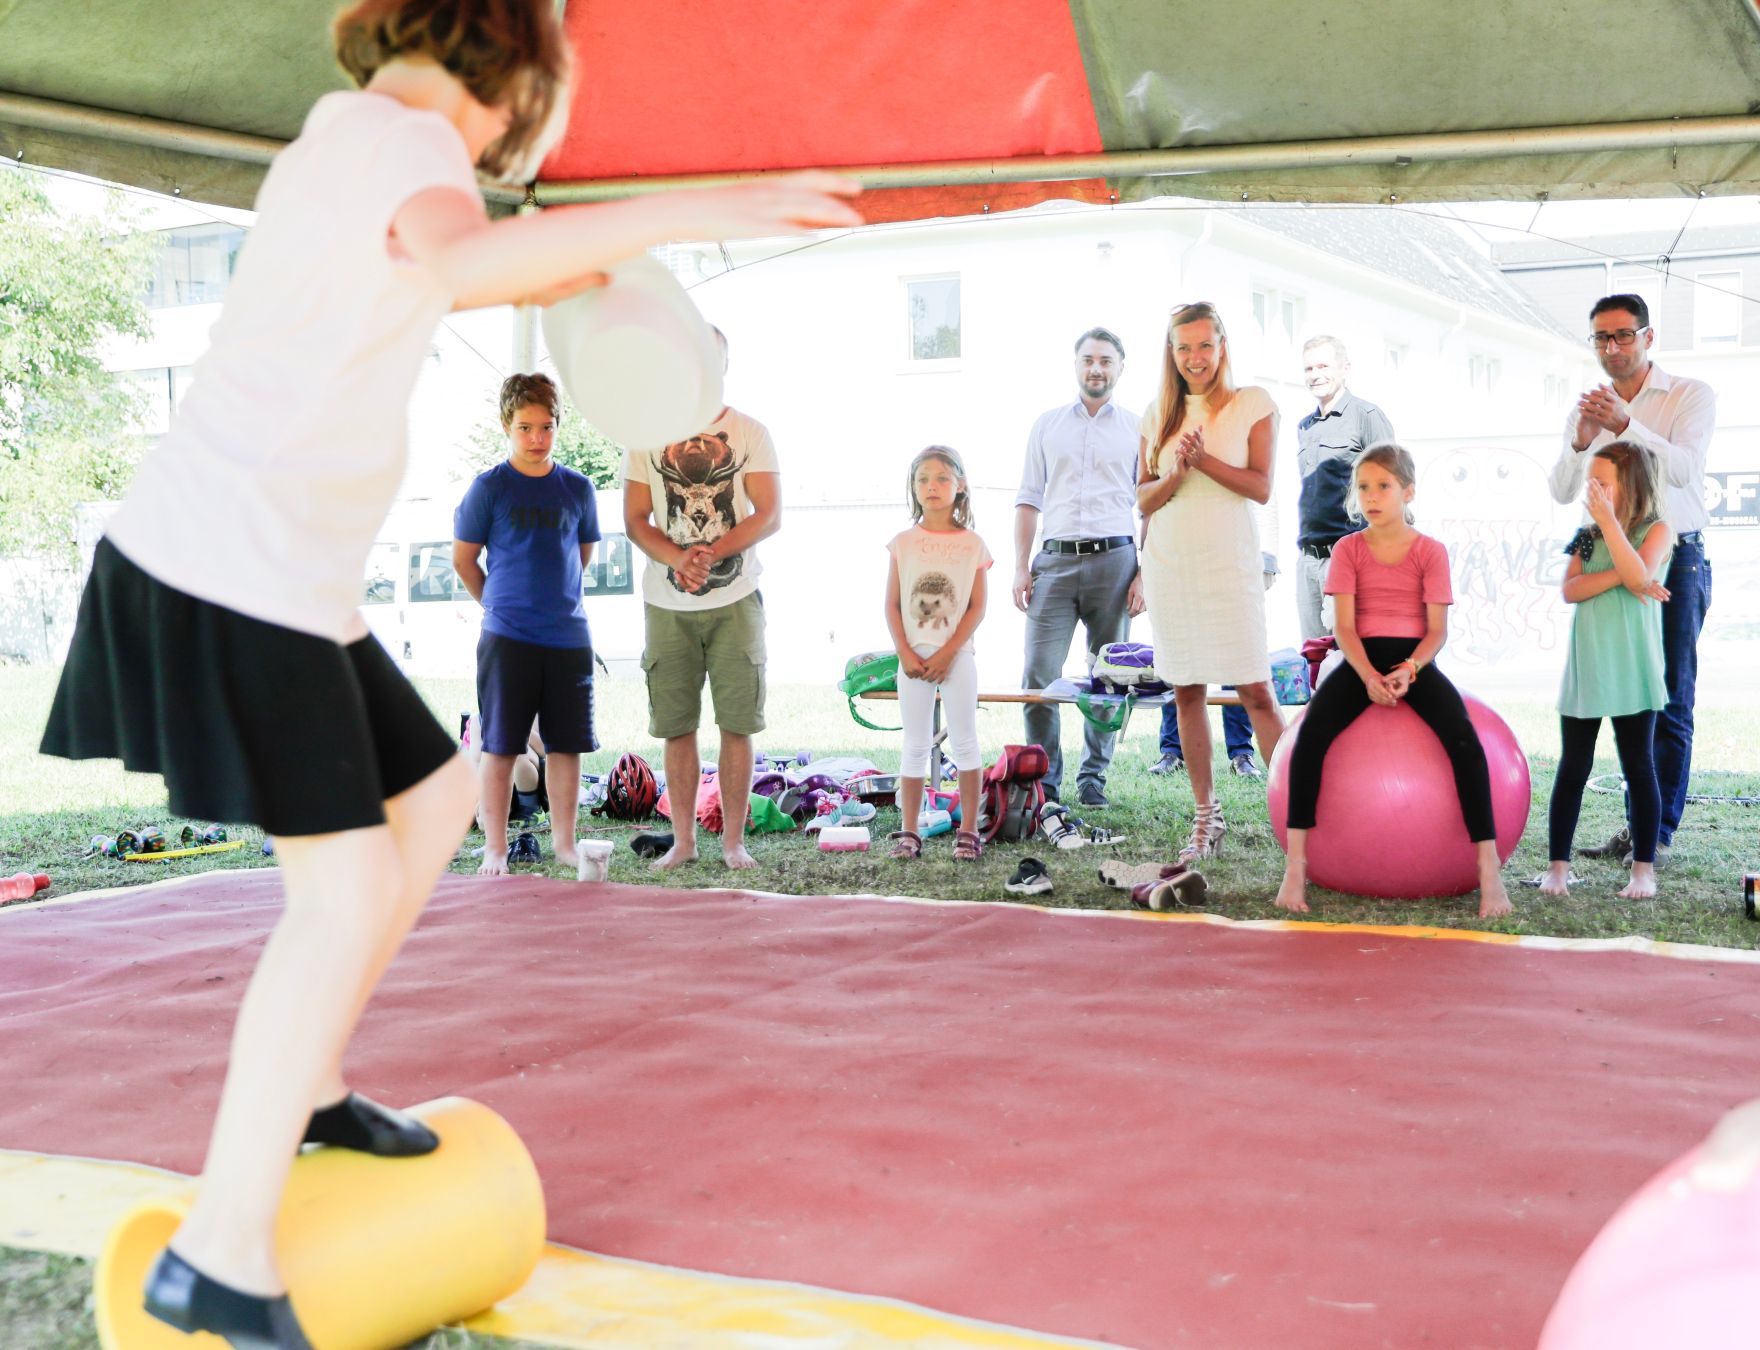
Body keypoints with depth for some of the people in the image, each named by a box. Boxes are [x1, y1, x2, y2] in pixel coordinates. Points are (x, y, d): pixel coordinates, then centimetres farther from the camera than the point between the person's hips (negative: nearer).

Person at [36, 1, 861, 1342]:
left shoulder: (332, 141, 20)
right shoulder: (408, 140, -9)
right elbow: (456, 254, -35)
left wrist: (537, 276, 44)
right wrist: (694, 209, -41)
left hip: (275, 571, 10)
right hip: (237, 567, -10)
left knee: (432, 791, 18)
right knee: (347, 882, -11)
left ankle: (304, 1087, 25)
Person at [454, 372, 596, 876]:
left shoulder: (578, 489, 6)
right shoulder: (489, 487, -3)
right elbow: (463, 559, 4)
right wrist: (500, 604, 11)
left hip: (570, 638, 3)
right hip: (507, 639, -3)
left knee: (567, 744, 7)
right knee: (499, 747, 1)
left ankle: (564, 842, 19)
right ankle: (495, 850, 9)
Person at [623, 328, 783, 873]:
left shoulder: (750, 432, 4)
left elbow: (770, 515, -4)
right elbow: (635, 520, 3)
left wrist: (713, 552, -18)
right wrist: (678, 559, -16)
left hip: (735, 601, -1)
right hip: (667, 604, 1)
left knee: (737, 723, -1)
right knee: (676, 726, 4)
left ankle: (733, 840, 8)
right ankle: (683, 840, 13)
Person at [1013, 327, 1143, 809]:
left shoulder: (1138, 429, 8)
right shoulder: (1048, 424, 12)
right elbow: (1028, 499, 12)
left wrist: (1144, 574, -3)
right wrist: (1021, 567, 3)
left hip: (1114, 559, -1)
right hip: (1056, 559, 1)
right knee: (1039, 675, -6)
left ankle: (1094, 778, 15)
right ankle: (1044, 778, 3)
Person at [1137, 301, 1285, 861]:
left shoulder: (1253, 403, -1)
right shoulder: (1158, 414, 10)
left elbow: (1261, 487, -8)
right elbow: (1142, 497, 7)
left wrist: (1204, 459, -18)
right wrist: (1176, 475, -13)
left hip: (1229, 564, -4)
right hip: (1168, 564, 4)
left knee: (1256, 693, -7)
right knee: (1186, 692, 7)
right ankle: (1206, 815, 16)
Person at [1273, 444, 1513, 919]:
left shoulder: (1430, 551, 2)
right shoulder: (1348, 549, 4)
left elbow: (1437, 628, -3)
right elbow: (1344, 625, -5)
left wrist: (1409, 669, -22)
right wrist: (1369, 676, -22)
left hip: (1414, 661, 0)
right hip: (1361, 661, 1)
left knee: (1464, 740, -28)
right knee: (1310, 735, -28)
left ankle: (1489, 871, -26)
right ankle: (1295, 868, -25)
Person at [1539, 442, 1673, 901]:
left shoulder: (1656, 530, -3)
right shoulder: (1588, 536, 10)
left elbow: (1640, 576, -21)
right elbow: (1570, 590, -3)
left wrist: (1608, 521, -24)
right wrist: (1617, 576, -18)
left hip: (1630, 669, -4)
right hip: (1585, 668, 4)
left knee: (1638, 766, 2)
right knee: (1573, 765, 5)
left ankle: (1644, 867, 9)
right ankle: (1558, 864, 9)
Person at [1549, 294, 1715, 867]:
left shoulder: (1691, 395, -2)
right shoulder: (1588, 407, 11)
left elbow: (1684, 469, -19)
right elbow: (1561, 492, 1)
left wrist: (1625, 426, -33)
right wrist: (1580, 443, -19)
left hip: (1675, 558, -5)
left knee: (1670, 702, -5)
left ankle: (1660, 833, -2)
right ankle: (1636, 823, 13)